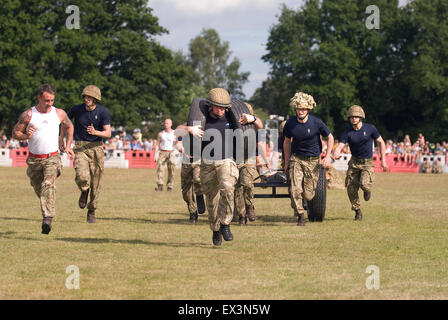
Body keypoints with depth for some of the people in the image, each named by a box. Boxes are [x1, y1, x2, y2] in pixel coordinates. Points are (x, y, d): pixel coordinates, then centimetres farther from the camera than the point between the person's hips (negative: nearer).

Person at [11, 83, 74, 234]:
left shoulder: (59, 113, 1)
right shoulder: (28, 115, -5)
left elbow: (69, 126, 21)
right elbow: (15, 133, 2)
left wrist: (68, 146, 13)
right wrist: (26, 136, -20)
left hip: (52, 158, -1)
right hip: (34, 159, 2)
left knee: (49, 184, -25)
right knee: (38, 188, 15)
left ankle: (47, 219, -36)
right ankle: (48, 209, 48)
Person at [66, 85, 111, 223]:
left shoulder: (103, 112, -5)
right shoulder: (76, 109, -2)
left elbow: (108, 133, -8)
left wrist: (95, 132, -27)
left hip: (96, 148, 1)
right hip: (80, 148, 0)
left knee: (96, 184, 3)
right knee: (82, 177, -24)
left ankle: (91, 212, 23)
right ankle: (84, 191, 13)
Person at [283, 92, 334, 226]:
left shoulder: (316, 122, -11)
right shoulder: (290, 123, -4)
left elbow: (330, 138, 2)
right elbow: (287, 142, 13)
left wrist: (327, 157, -7)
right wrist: (286, 162, 14)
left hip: (312, 160, -1)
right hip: (296, 158, 1)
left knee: (308, 195, -1)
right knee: (295, 190, -15)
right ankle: (300, 216, 0)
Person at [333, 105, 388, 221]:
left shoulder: (370, 128, -8)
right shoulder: (347, 133, -7)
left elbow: (381, 142, 3)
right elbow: (340, 146, -17)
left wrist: (383, 160, 0)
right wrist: (336, 153, -42)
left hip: (367, 163, -2)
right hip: (354, 162, 2)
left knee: (364, 184, -26)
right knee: (351, 189, -3)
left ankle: (367, 190, 13)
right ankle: (358, 212, 19)